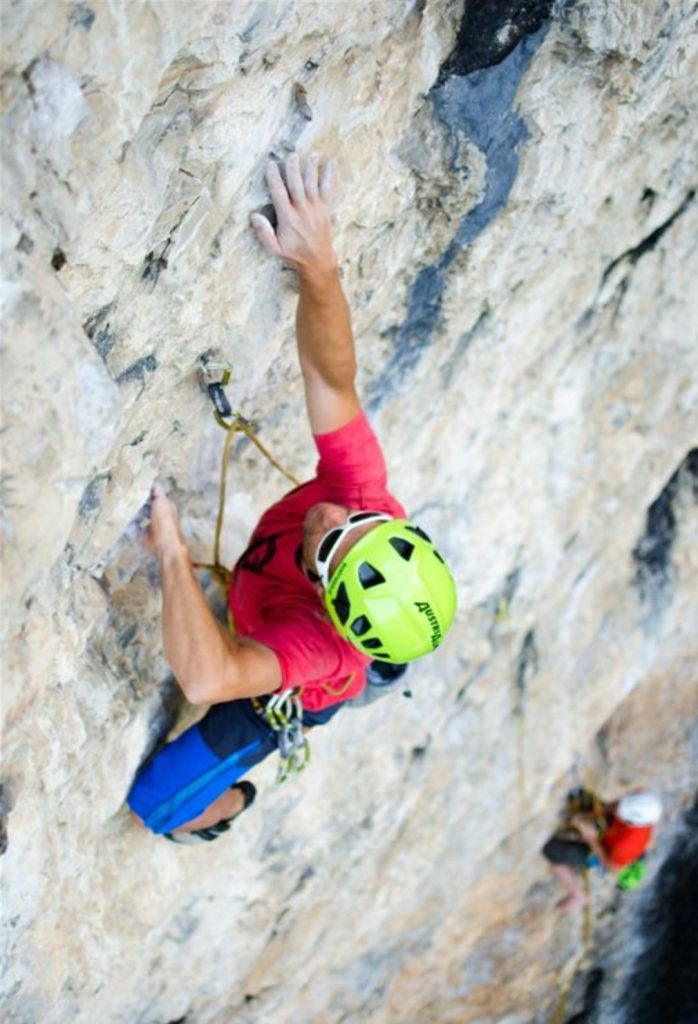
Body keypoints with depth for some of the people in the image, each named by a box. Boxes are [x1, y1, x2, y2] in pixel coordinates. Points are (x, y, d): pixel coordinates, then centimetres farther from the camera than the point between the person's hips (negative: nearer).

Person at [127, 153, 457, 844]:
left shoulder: (322, 643, -51)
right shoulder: (363, 495, -41)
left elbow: (207, 679, -69)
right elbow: (331, 378, -51)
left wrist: (171, 552, -67)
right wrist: (318, 265, -69)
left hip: (283, 700, -5)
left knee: (153, 803, 9)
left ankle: (223, 806, 40)